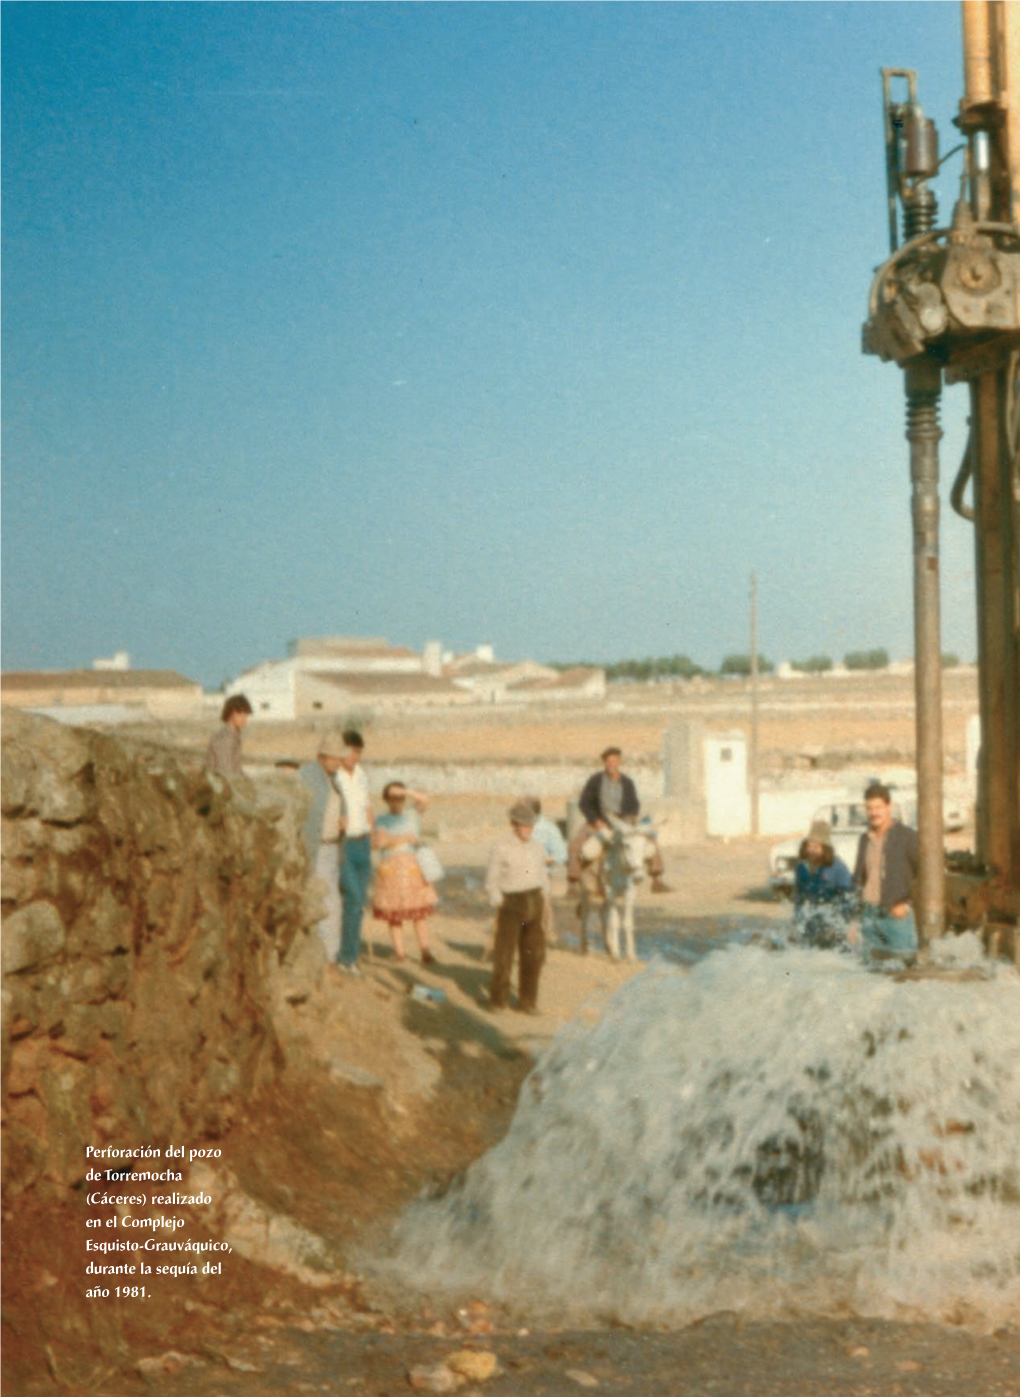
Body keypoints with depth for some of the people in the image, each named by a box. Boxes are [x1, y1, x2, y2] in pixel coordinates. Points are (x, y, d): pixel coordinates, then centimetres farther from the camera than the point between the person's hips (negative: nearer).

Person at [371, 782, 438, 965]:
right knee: (394, 913, -1)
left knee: (420, 911, -5)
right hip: (390, 868, 0)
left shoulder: (413, 815, 13)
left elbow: (424, 800, -5)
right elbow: (377, 841, -7)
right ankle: (399, 951, 5)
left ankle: (424, 950, -1)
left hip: (412, 867, 0)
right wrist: (405, 839, -6)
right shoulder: (382, 820, 10)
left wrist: (404, 791, -12)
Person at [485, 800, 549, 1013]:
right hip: (510, 903, -4)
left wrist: (542, 904, 10)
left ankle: (527, 1001, 15)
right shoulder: (501, 849, -8)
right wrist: (499, 906, -9)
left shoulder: (537, 848, 7)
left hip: (533, 905, 4)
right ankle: (498, 1000, 13)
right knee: (504, 954, -2)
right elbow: (492, 882, -4)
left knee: (533, 954, 4)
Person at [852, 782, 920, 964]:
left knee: (906, 959, -9)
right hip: (869, 913, 5)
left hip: (896, 914, -5)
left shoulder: (905, 835, -3)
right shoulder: (865, 839, 14)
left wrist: (904, 902, -9)